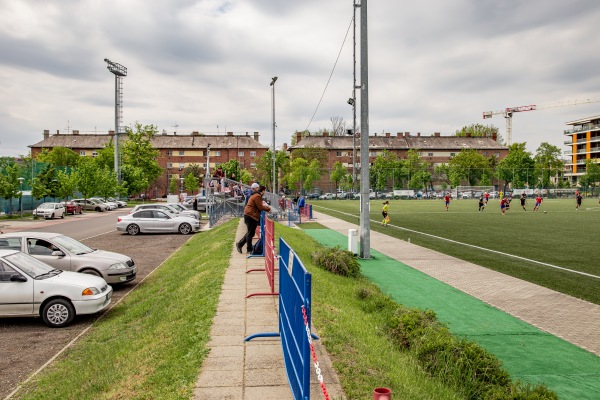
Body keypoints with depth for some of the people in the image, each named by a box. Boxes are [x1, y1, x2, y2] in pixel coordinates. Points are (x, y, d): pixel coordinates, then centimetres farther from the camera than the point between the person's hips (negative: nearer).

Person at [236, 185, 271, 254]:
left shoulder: (256, 195, 19)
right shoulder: (257, 196, -15)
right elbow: (260, 207, -15)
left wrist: (265, 206, 9)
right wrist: (268, 208, -4)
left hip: (250, 215, 11)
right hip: (251, 216, -11)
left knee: (250, 232, 16)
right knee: (250, 233, -3)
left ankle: (239, 244, 22)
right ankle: (249, 250, 5)